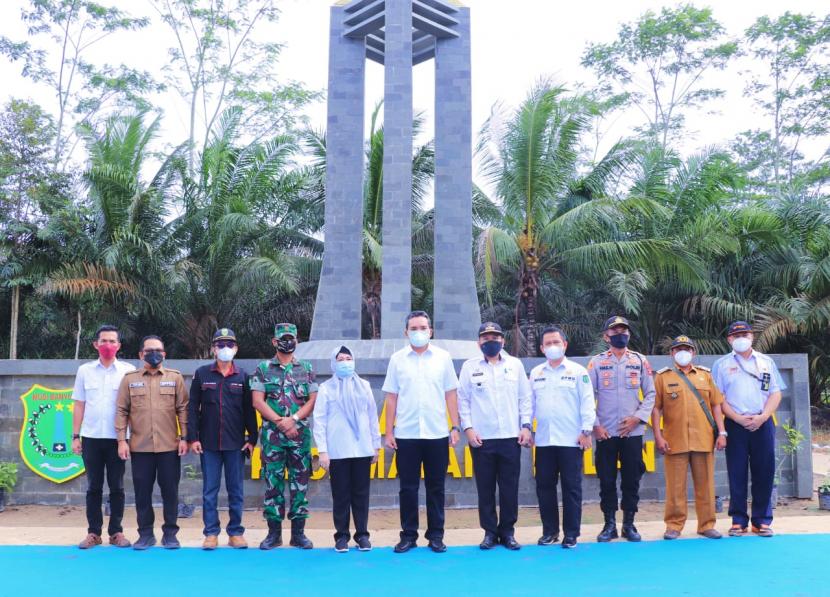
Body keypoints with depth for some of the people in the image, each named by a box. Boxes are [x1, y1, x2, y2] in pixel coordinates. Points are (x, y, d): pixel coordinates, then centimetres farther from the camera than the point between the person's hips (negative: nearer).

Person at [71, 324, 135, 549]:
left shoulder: (128, 370, 1)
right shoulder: (85, 370, 6)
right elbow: (79, 405, 9)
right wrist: (75, 436, 4)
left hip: (117, 437, -1)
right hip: (91, 437, 1)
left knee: (117, 487, 4)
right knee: (93, 487, 7)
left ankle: (116, 532, 12)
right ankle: (93, 532, 14)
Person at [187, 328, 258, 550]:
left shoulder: (242, 376, 5)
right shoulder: (202, 374, 4)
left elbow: (249, 410, 6)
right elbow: (192, 407, 3)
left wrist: (252, 438, 0)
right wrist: (192, 438, -3)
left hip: (236, 444, 0)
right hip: (209, 443, 0)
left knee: (236, 491, 6)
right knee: (209, 491, 5)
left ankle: (236, 532, 15)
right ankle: (211, 533, 13)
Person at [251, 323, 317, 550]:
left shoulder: (306, 369, 9)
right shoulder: (263, 368, 5)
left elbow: (313, 400, 3)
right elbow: (258, 401, -3)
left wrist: (293, 419, -12)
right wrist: (280, 422, -11)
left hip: (300, 434, 1)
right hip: (272, 435, -1)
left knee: (300, 482, 4)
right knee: (273, 482, 2)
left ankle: (298, 533, 12)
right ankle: (274, 533, 11)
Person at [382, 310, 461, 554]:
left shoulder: (443, 357, 4)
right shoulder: (397, 359, 4)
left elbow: (451, 394, 6)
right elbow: (391, 397, 5)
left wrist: (456, 427, 1)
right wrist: (388, 432, 1)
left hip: (437, 433, 0)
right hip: (406, 434, 0)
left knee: (435, 487, 7)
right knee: (408, 487, 6)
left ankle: (436, 535, 17)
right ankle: (408, 535, 16)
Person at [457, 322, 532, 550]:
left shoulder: (515, 364, 8)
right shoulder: (469, 366, 6)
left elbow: (525, 398, 8)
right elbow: (463, 400, 4)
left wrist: (526, 425, 1)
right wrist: (468, 428, -4)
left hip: (511, 437, 1)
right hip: (481, 438, -1)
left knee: (509, 487, 4)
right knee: (485, 488, 4)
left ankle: (507, 532, 16)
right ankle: (490, 532, 15)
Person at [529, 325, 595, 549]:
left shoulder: (578, 371, 1)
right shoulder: (535, 373, 11)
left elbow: (587, 403, -2)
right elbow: (529, 403, 13)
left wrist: (586, 431, -8)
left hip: (571, 440, -3)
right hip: (544, 440, 4)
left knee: (571, 487, 2)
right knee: (544, 486, 7)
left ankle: (571, 533, 11)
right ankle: (550, 531, 19)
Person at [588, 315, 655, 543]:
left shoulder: (640, 361, 6)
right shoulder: (597, 362, 3)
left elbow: (650, 393, 7)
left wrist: (638, 417, -6)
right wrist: (595, 425, -6)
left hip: (633, 432, 1)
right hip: (605, 433, 0)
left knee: (632, 480, 5)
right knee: (606, 480, 4)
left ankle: (629, 524, 17)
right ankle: (610, 525, 15)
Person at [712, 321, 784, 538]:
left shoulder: (766, 362, 12)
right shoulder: (721, 364, 7)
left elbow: (776, 393, 8)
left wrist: (762, 417, -7)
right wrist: (738, 418, -11)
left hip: (763, 423, 2)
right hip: (735, 424, -1)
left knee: (764, 472, 2)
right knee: (737, 473, 0)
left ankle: (762, 520, 10)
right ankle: (738, 521, 7)